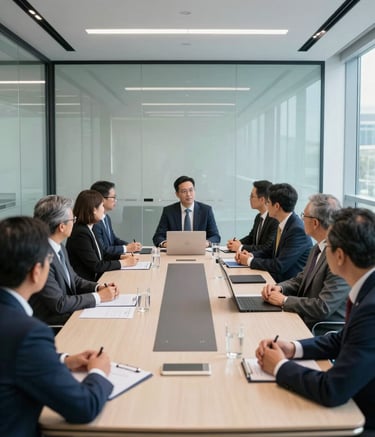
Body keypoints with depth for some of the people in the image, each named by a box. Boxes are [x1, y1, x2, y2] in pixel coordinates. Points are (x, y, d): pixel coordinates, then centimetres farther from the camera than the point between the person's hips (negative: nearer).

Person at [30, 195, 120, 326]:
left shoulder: (59, 247, 5)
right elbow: (59, 304, -22)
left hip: (68, 314, 8)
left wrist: (99, 287, -2)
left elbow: (74, 280, 17)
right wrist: (98, 296, -15)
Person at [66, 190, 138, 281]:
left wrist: (121, 257, 5)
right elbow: (96, 266, -17)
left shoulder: (87, 229, 10)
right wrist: (124, 263, -10)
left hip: (94, 279, 9)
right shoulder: (80, 233, -18)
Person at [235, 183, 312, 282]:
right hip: (278, 278, 8)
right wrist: (251, 255, -1)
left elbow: (280, 266, -24)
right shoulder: (283, 224, 4)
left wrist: (250, 261, -13)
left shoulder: (297, 230, -23)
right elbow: (272, 251, 17)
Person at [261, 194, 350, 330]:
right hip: (303, 322, 8)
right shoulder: (318, 248, 6)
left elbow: (324, 308, -24)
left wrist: (284, 300, -14)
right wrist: (280, 287, -3)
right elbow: (300, 280, 18)